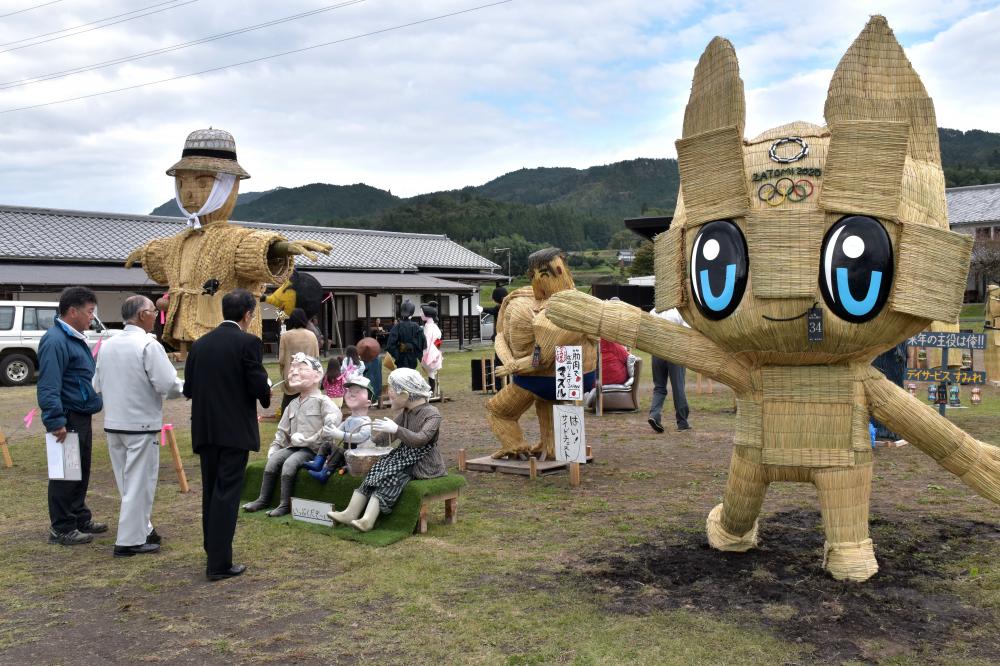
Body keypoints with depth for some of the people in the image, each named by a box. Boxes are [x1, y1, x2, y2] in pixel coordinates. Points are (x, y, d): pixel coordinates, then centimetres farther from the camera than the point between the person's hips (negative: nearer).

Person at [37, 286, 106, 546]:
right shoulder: (55, 341, -19)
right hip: (67, 420, -10)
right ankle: (62, 529, 7)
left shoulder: (75, 338, 14)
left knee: (81, 473, 18)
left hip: (82, 417, 10)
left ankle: (81, 519, 29)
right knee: (66, 474, -1)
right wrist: (56, 421, -28)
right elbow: (48, 386, -25)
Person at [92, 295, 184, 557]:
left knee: (126, 481, 18)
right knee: (139, 482, 3)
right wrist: (184, 387, 1)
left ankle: (142, 529, 30)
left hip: (113, 424, 7)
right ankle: (130, 541, 7)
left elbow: (97, 386, 12)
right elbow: (169, 385, -20)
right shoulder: (148, 346, -16)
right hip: (141, 425, -7)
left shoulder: (107, 346, 5)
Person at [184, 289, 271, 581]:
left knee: (210, 493, 16)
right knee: (227, 494, -2)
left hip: (205, 430, 6)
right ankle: (219, 564, -1)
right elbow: (259, 385, -14)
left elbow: (188, 388, 8)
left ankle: (213, 552, 28)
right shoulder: (248, 342, -11)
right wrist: (266, 397, 8)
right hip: (235, 430, -6)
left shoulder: (200, 344, 6)